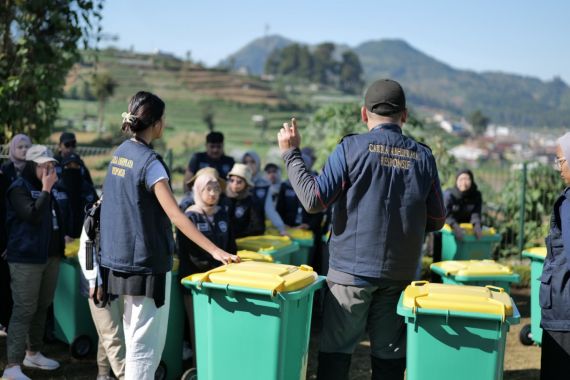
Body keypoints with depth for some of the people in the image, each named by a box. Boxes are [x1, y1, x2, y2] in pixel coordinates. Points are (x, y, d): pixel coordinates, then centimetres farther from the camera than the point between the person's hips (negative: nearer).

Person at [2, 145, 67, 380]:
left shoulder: (46, 189, 17)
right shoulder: (19, 188, -8)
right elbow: (33, 215, -22)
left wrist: (63, 238, 15)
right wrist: (46, 190, -16)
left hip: (50, 256, 8)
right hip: (26, 258, -8)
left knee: (42, 307, 14)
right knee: (24, 310, -10)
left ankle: (33, 353, 27)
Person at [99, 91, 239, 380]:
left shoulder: (120, 153, 8)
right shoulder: (149, 161, -18)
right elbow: (175, 215, -25)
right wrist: (214, 251, -27)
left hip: (122, 259, 9)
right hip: (147, 262, -9)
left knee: (136, 339, 19)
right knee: (145, 344, -1)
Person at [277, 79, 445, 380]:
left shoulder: (352, 148, -8)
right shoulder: (423, 157, 2)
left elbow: (314, 200, -11)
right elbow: (436, 220, 6)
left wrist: (291, 153, -1)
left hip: (352, 269, -2)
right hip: (400, 273, 3)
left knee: (336, 350, 6)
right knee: (389, 355, 11)